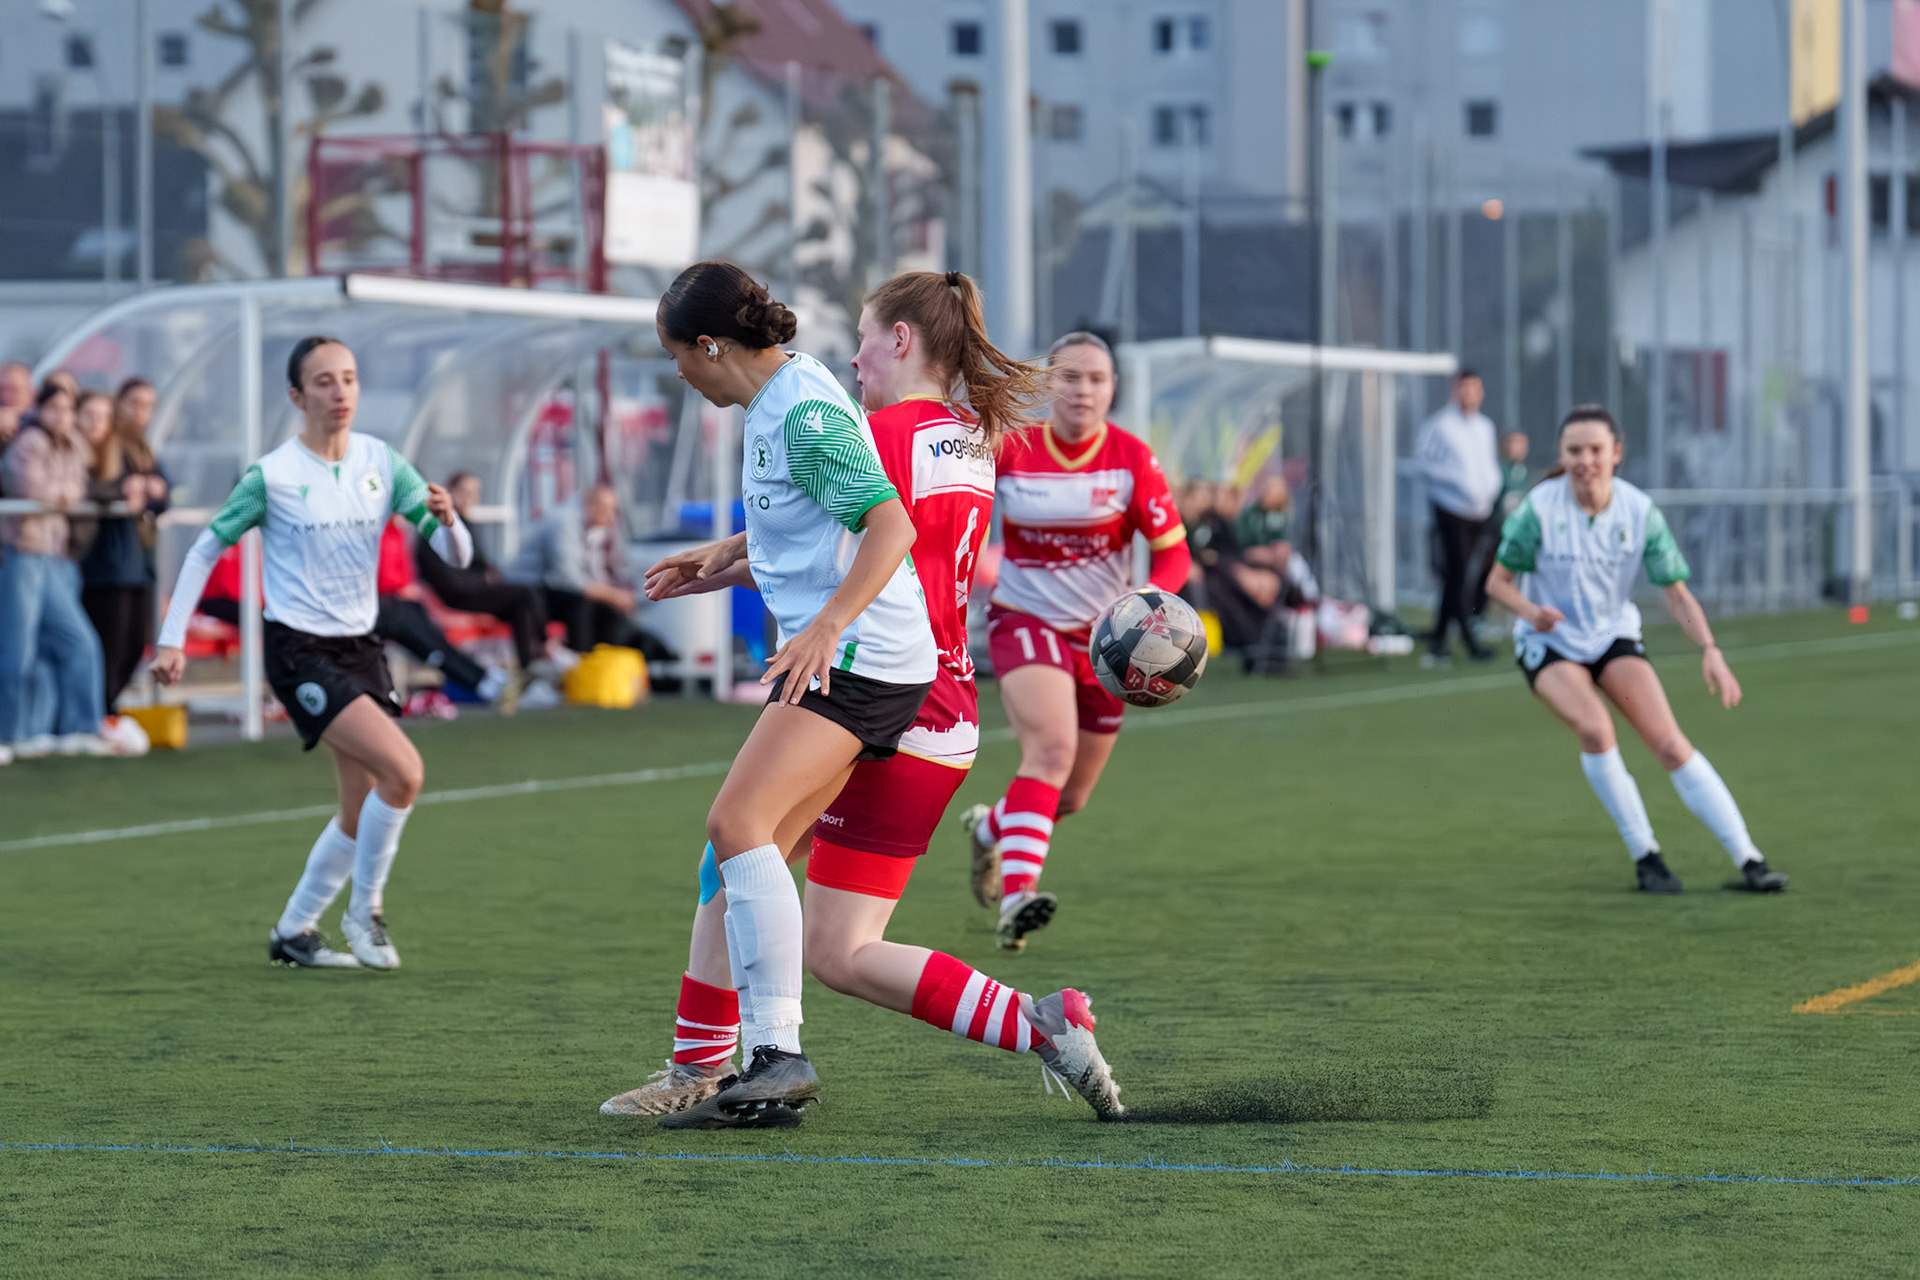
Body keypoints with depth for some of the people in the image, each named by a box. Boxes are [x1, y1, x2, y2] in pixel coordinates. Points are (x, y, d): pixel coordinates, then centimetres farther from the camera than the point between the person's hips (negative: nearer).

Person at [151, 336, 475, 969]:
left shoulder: (382, 463, 3)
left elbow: (455, 554, 2)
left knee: (362, 811, 7)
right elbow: (205, 549, 0)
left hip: (360, 648, 6)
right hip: (299, 649, -6)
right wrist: (172, 639, -5)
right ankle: (365, 909, -4)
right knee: (404, 770, -21)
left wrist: (446, 519, -21)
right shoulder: (272, 475, -9)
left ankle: (292, 931, 24)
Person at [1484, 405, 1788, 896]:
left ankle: (1749, 861, -12)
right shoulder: (1539, 509, -18)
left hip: (1614, 636, 2)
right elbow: (1498, 582, -9)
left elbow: (1677, 593, -7)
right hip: (1548, 645, -2)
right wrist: (1531, 610, -31)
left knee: (1670, 744, -15)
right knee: (1594, 727, -30)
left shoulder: (1639, 511, -12)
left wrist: (1710, 650, -22)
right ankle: (1644, 855, -14)